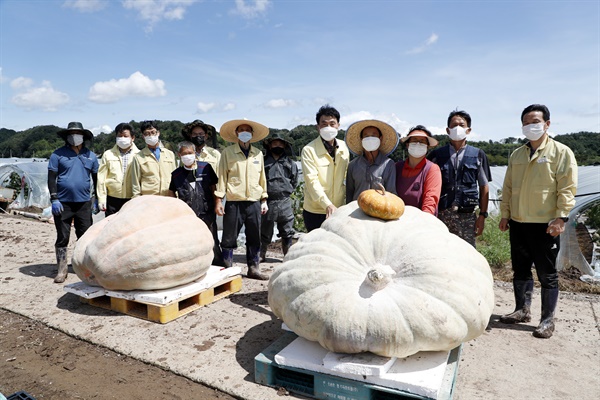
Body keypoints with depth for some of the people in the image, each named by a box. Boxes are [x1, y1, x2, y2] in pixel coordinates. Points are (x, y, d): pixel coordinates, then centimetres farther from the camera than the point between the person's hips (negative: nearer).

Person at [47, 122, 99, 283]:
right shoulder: (58, 154, 0)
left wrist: (97, 199, 9)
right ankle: (62, 269, 14)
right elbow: (51, 178, -2)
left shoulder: (90, 156, 8)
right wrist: (54, 199, -10)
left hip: (84, 203, 2)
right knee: (62, 237, 4)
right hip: (63, 203, -2)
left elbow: (96, 178, 13)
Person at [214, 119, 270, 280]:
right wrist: (218, 200, -6)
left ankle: (253, 268, 20)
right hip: (234, 203, -3)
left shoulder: (258, 153, 11)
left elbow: (262, 177, 14)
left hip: (254, 202, 3)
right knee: (229, 238, 2)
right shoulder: (228, 152, 2)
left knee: (254, 238, 9)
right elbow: (221, 176, -1)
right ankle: (227, 269, 15)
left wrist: (264, 200, 13)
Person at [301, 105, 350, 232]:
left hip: (339, 209, 4)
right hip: (315, 212, -4)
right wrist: (328, 205, -30)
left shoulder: (344, 148, 4)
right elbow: (312, 181, -19)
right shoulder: (309, 150, -11)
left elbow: (346, 178, 12)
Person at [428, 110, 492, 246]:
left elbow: (484, 187, 9)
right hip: (441, 214, 0)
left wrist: (482, 215, 4)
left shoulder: (478, 155, 7)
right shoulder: (436, 155, 6)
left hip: (467, 215, 0)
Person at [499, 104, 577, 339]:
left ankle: (548, 320, 14)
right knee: (520, 270, 13)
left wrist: (561, 218, -15)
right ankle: (522, 310, 27)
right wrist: (505, 214, 9)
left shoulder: (561, 152, -3)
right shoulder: (516, 155, 13)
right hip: (518, 223, 6)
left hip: (545, 224, -5)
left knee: (547, 274, 4)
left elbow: (567, 189, -9)